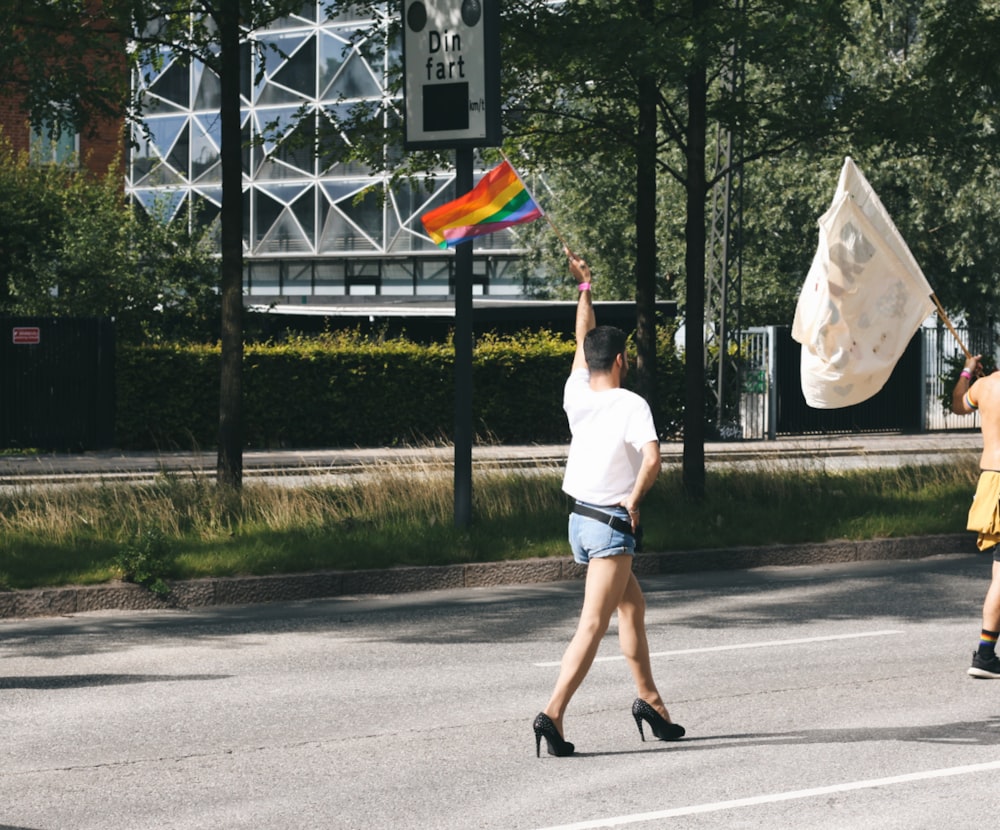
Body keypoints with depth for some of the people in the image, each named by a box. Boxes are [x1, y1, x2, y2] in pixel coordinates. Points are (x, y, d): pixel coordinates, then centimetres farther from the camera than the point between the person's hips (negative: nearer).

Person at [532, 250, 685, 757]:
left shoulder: (576, 396, 4)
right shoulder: (631, 405, -13)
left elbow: (584, 343, 21)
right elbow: (651, 457, -28)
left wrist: (584, 288, 28)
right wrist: (635, 498, -14)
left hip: (579, 520, 8)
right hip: (612, 524, -8)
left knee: (633, 606, 23)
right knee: (593, 625, -12)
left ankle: (649, 699, 29)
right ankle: (553, 713, -23)